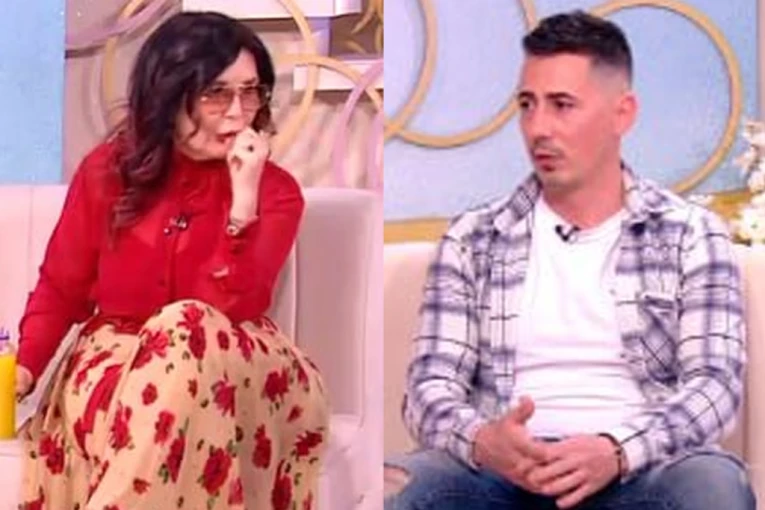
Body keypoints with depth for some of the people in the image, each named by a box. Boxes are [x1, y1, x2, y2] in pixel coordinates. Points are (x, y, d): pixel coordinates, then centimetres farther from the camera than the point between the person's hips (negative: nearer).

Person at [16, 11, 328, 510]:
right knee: (97, 394, -34)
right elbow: (61, 289, 6)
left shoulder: (275, 191, -4)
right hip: (114, 361, 1)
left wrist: (244, 200, -24)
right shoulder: (108, 169, 1)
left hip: (219, 371, -1)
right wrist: (23, 366, -12)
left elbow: (231, 311, -16)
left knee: (188, 326, -34)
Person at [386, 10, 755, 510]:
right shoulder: (472, 239, 12)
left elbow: (715, 382, -3)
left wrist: (616, 451, -23)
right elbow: (431, 383, 5)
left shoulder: (691, 234, 9)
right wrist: (480, 441, -20)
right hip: (504, 470, 0)